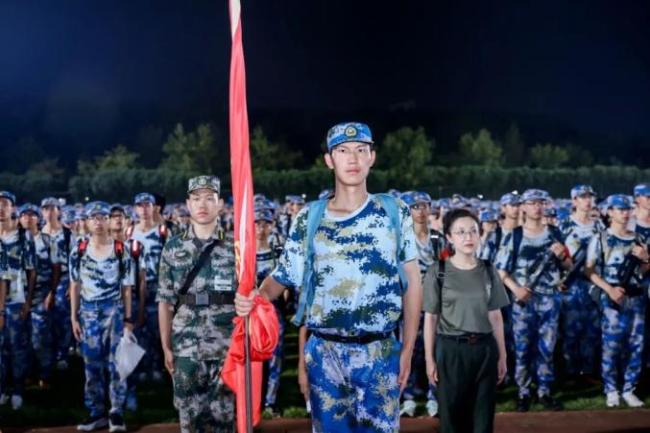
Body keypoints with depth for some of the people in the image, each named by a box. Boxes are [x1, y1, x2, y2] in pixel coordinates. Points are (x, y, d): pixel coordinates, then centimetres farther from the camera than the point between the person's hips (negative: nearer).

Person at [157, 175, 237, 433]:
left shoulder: (235, 246, 1)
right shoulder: (173, 247, 4)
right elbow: (165, 301, 6)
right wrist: (166, 346, 3)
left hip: (227, 347, -1)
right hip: (186, 348, 1)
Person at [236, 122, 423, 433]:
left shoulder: (395, 212, 1)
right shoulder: (309, 218, 2)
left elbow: (412, 283, 3)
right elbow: (284, 277, 3)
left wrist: (408, 349, 0)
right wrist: (257, 296, -20)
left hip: (380, 353, 0)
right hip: (324, 353, 1)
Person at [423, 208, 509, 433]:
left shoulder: (488, 270, 5)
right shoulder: (437, 271, -5)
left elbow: (495, 317, 7)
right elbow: (430, 318, -3)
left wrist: (502, 355, 8)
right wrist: (429, 359, -4)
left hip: (485, 349, 3)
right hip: (451, 350, -3)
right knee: (452, 413, 7)